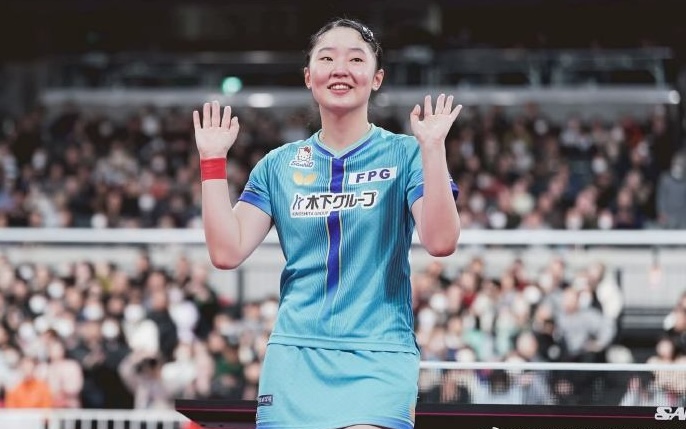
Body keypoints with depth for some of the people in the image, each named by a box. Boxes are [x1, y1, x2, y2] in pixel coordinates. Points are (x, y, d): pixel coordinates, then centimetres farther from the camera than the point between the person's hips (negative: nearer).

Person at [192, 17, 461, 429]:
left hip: (379, 356, -3)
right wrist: (213, 160, 1)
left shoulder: (404, 154, 1)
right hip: (295, 354, 3)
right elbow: (228, 251, 3)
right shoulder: (279, 165, 10)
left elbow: (440, 241, -13)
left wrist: (433, 148, -21)